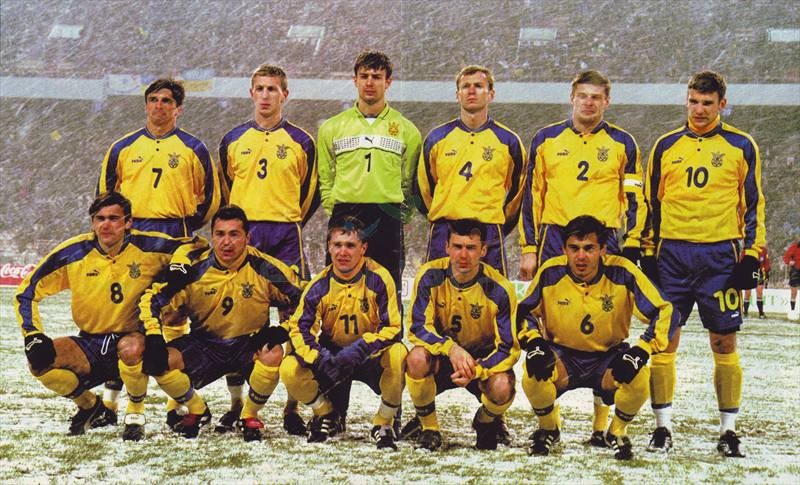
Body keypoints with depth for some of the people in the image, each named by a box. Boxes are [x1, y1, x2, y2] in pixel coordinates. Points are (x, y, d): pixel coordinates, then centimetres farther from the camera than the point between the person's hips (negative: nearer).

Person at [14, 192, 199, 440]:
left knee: (131, 348, -38)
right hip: (90, 344, 3)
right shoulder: (73, 253, -8)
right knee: (39, 361, -21)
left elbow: (193, 246, -4)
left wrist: (178, 270, -24)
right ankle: (92, 408, 8)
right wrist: (33, 335, -13)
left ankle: (135, 415, -7)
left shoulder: (147, 247, -11)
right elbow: (27, 291, -2)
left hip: (133, 338, -3)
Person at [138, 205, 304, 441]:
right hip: (204, 346, 2)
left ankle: (249, 416, -5)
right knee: (159, 362, -23)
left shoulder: (264, 269, -14)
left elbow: (301, 302, -5)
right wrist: (154, 338, -20)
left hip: (249, 345, -1)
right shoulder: (195, 269, -12)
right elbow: (152, 299, -7)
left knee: (273, 355, -35)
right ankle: (197, 411, 8)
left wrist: (283, 331, -19)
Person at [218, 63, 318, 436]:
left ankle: (293, 408, 1)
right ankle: (236, 404, 8)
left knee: (294, 320, -4)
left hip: (286, 238, -1)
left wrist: (289, 224, 11)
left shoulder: (300, 142, 7)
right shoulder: (233, 141, 11)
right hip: (242, 236, 1)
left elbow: (310, 194, 14)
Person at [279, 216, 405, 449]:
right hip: (331, 354, 3)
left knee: (397, 354, -36)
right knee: (290, 370, -24)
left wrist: (360, 349, -35)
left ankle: (383, 424, -11)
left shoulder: (378, 278, -16)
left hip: (372, 358, -2)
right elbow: (299, 328, -10)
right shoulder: (319, 285, -8)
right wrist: (319, 359, -30)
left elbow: (393, 327, -19)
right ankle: (327, 415, 9)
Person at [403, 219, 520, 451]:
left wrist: (475, 371, -33)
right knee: (417, 358, -33)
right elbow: (418, 327, -18)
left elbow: (510, 347, -16)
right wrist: (451, 348, -37)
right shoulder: (430, 276, -15)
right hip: (441, 361, 1)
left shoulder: (498, 288, -17)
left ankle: (486, 421, 6)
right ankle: (428, 427, -9)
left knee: (502, 388, -33)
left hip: (483, 360, -1)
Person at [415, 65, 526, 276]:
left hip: (489, 235, -1)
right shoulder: (437, 138, 8)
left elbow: (517, 190, 16)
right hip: (442, 235, 1)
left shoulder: (508, 141, 6)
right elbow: (423, 187, 19)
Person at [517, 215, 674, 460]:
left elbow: (663, 313, -13)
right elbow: (523, 312, 1)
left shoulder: (622, 272, -18)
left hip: (608, 358, 0)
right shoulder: (551, 272, -14)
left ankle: (616, 432, 2)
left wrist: (641, 351, -26)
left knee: (639, 378, -31)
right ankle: (549, 429, 3)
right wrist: (533, 343, -18)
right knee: (534, 373, -31)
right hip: (561, 355, 1)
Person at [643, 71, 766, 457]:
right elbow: (651, 202, 14)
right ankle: (663, 427, 6)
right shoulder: (666, 146, 10)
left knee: (724, 342, 0)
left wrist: (752, 254, -2)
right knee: (664, 340, -1)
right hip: (672, 254, 2)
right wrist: (647, 253, 7)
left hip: (720, 254, -2)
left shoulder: (741, 147, 5)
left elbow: (753, 204, 7)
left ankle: (728, 430, 8)